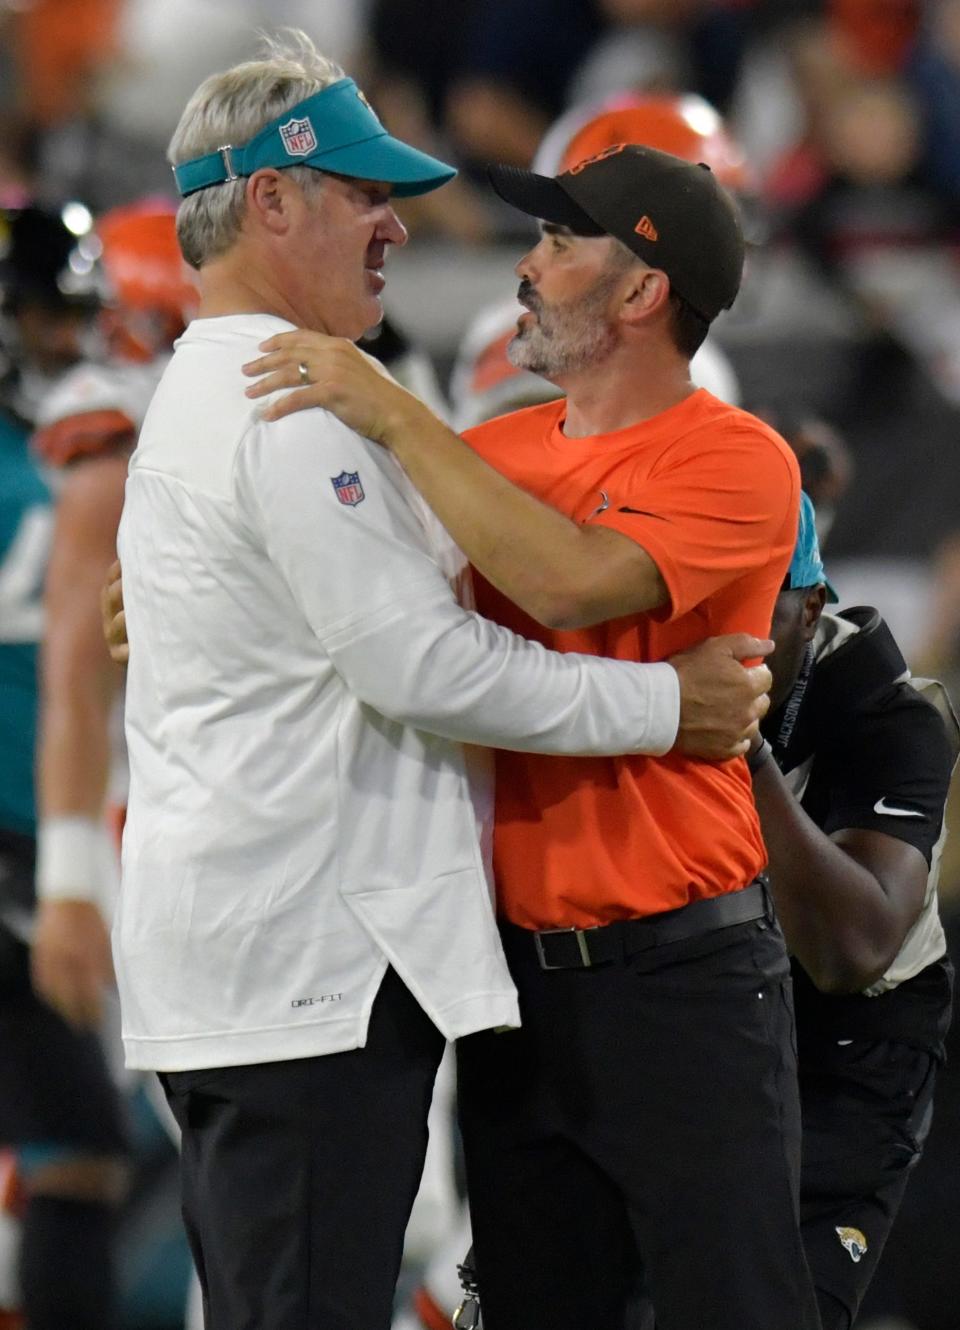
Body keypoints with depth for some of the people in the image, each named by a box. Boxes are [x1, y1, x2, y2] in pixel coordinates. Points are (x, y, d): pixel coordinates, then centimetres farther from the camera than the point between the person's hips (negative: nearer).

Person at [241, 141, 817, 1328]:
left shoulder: (735, 461, -9)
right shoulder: (497, 452, 11)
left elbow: (573, 583, -25)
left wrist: (398, 417, -21)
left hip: (678, 973, -7)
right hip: (517, 972, 7)